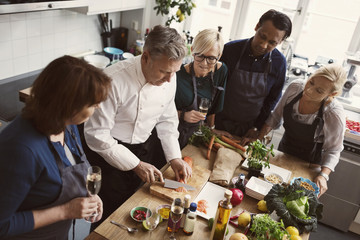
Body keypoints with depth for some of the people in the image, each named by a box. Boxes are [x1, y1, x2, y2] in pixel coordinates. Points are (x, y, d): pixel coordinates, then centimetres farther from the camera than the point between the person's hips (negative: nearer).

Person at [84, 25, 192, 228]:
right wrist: (135, 164, -21)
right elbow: (96, 134, -24)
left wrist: (175, 157, -5)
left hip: (146, 146, 6)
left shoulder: (169, 77, -9)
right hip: (112, 152, -5)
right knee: (110, 215, 8)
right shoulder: (114, 81, -29)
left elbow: (167, 119, 4)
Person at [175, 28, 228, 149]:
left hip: (197, 131, 4)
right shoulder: (178, 75, -23)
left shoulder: (221, 70, -10)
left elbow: (214, 107, 2)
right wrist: (182, 115, -26)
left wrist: (210, 130, 6)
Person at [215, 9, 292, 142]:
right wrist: (211, 123, -12)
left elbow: (273, 99, 1)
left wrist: (256, 127, -2)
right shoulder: (230, 49, -15)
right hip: (220, 124, 0)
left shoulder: (279, 62, -10)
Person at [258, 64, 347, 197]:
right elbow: (276, 115, -4)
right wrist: (258, 138, -10)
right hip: (283, 152, 4)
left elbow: (333, 150, -16)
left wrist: (323, 175, -30)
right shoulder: (295, 88, -20)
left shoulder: (335, 114, -31)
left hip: (307, 165, -4)